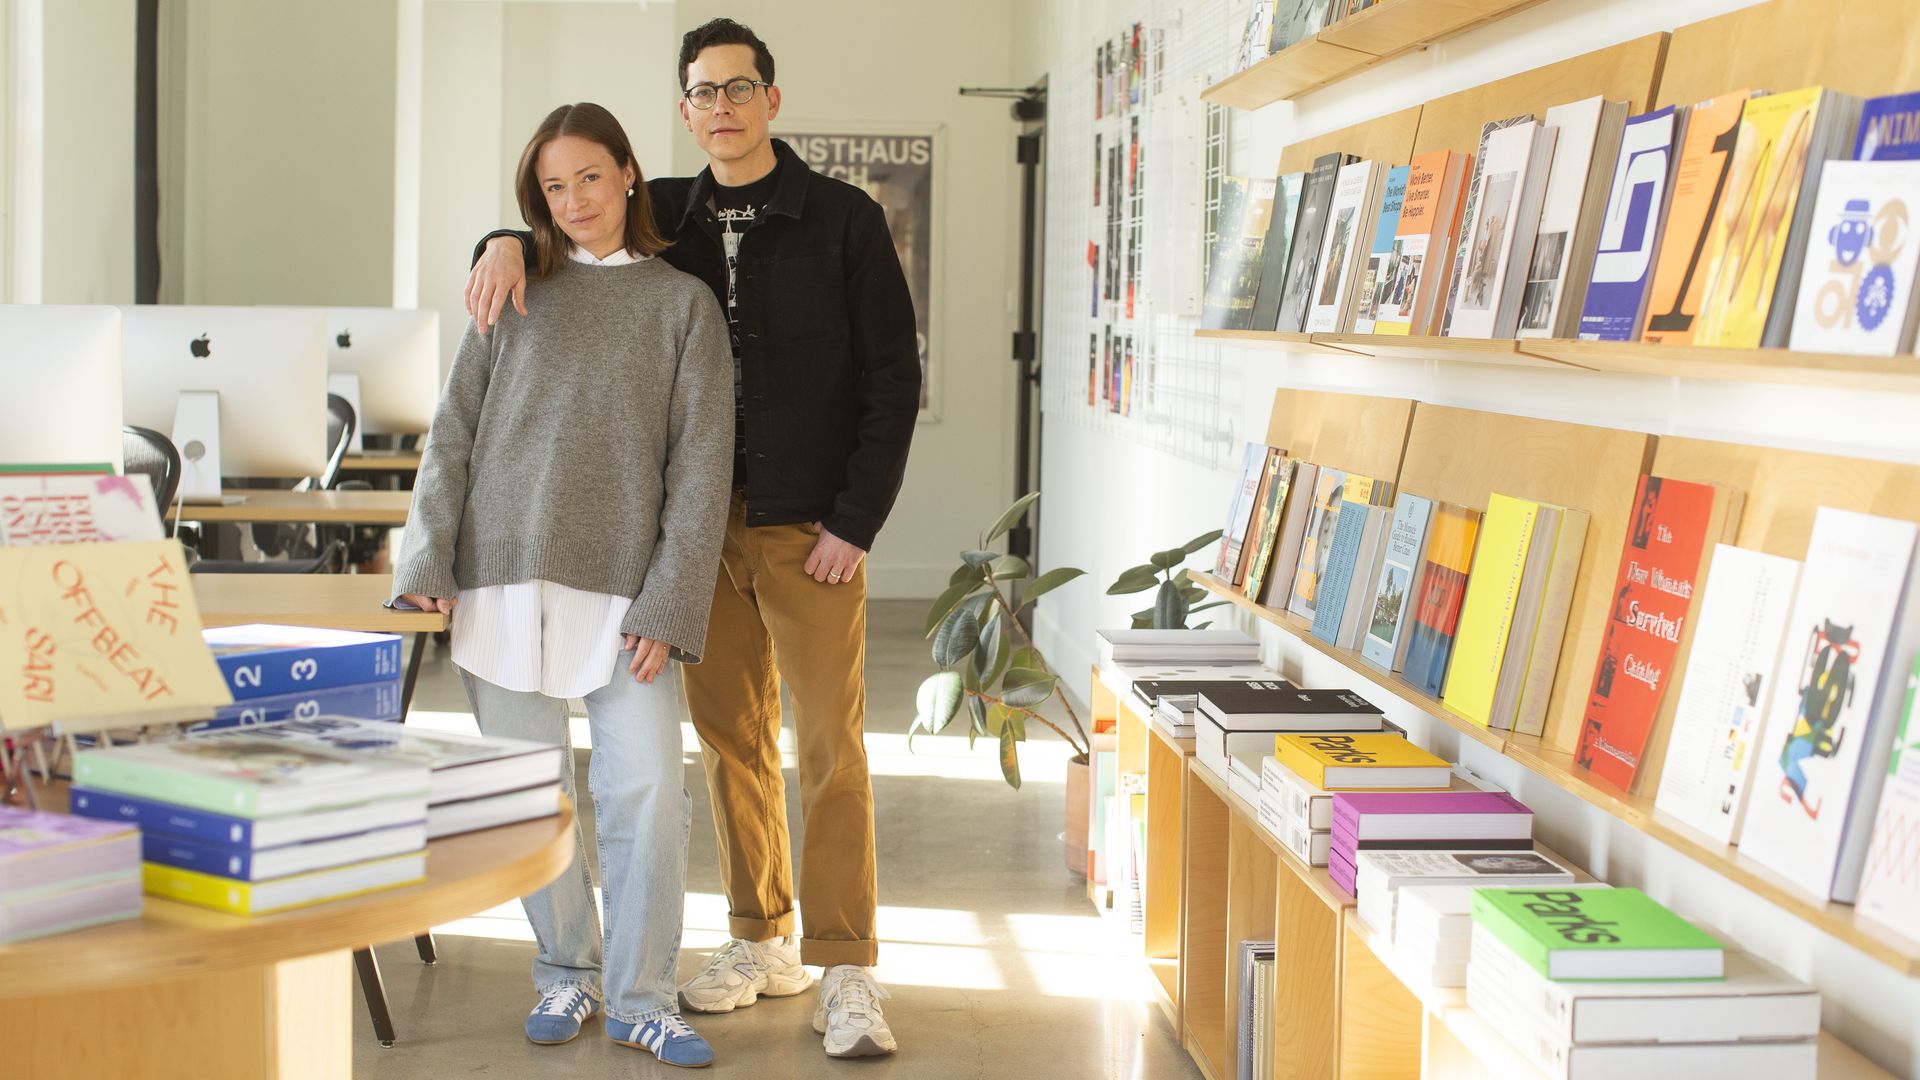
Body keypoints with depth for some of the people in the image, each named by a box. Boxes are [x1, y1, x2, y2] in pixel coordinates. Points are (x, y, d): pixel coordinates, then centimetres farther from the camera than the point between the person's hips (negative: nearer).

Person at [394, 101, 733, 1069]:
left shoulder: (684, 303, 7)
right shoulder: (520, 293, 13)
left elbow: (699, 466, 1)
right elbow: (452, 435, 10)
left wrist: (670, 604, -8)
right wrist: (428, 566, -1)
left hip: (624, 586, -2)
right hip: (505, 576, 2)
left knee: (647, 791, -8)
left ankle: (640, 995, 6)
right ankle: (566, 974, 23)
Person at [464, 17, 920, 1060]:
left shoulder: (844, 220, -2)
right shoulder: (668, 218, 9)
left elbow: (893, 378, -4)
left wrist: (856, 521, -10)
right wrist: (510, 242, -5)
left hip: (809, 528, -4)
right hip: (702, 523, 4)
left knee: (831, 746, -6)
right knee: (731, 738, 10)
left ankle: (846, 969, -1)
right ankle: (763, 940, 23)